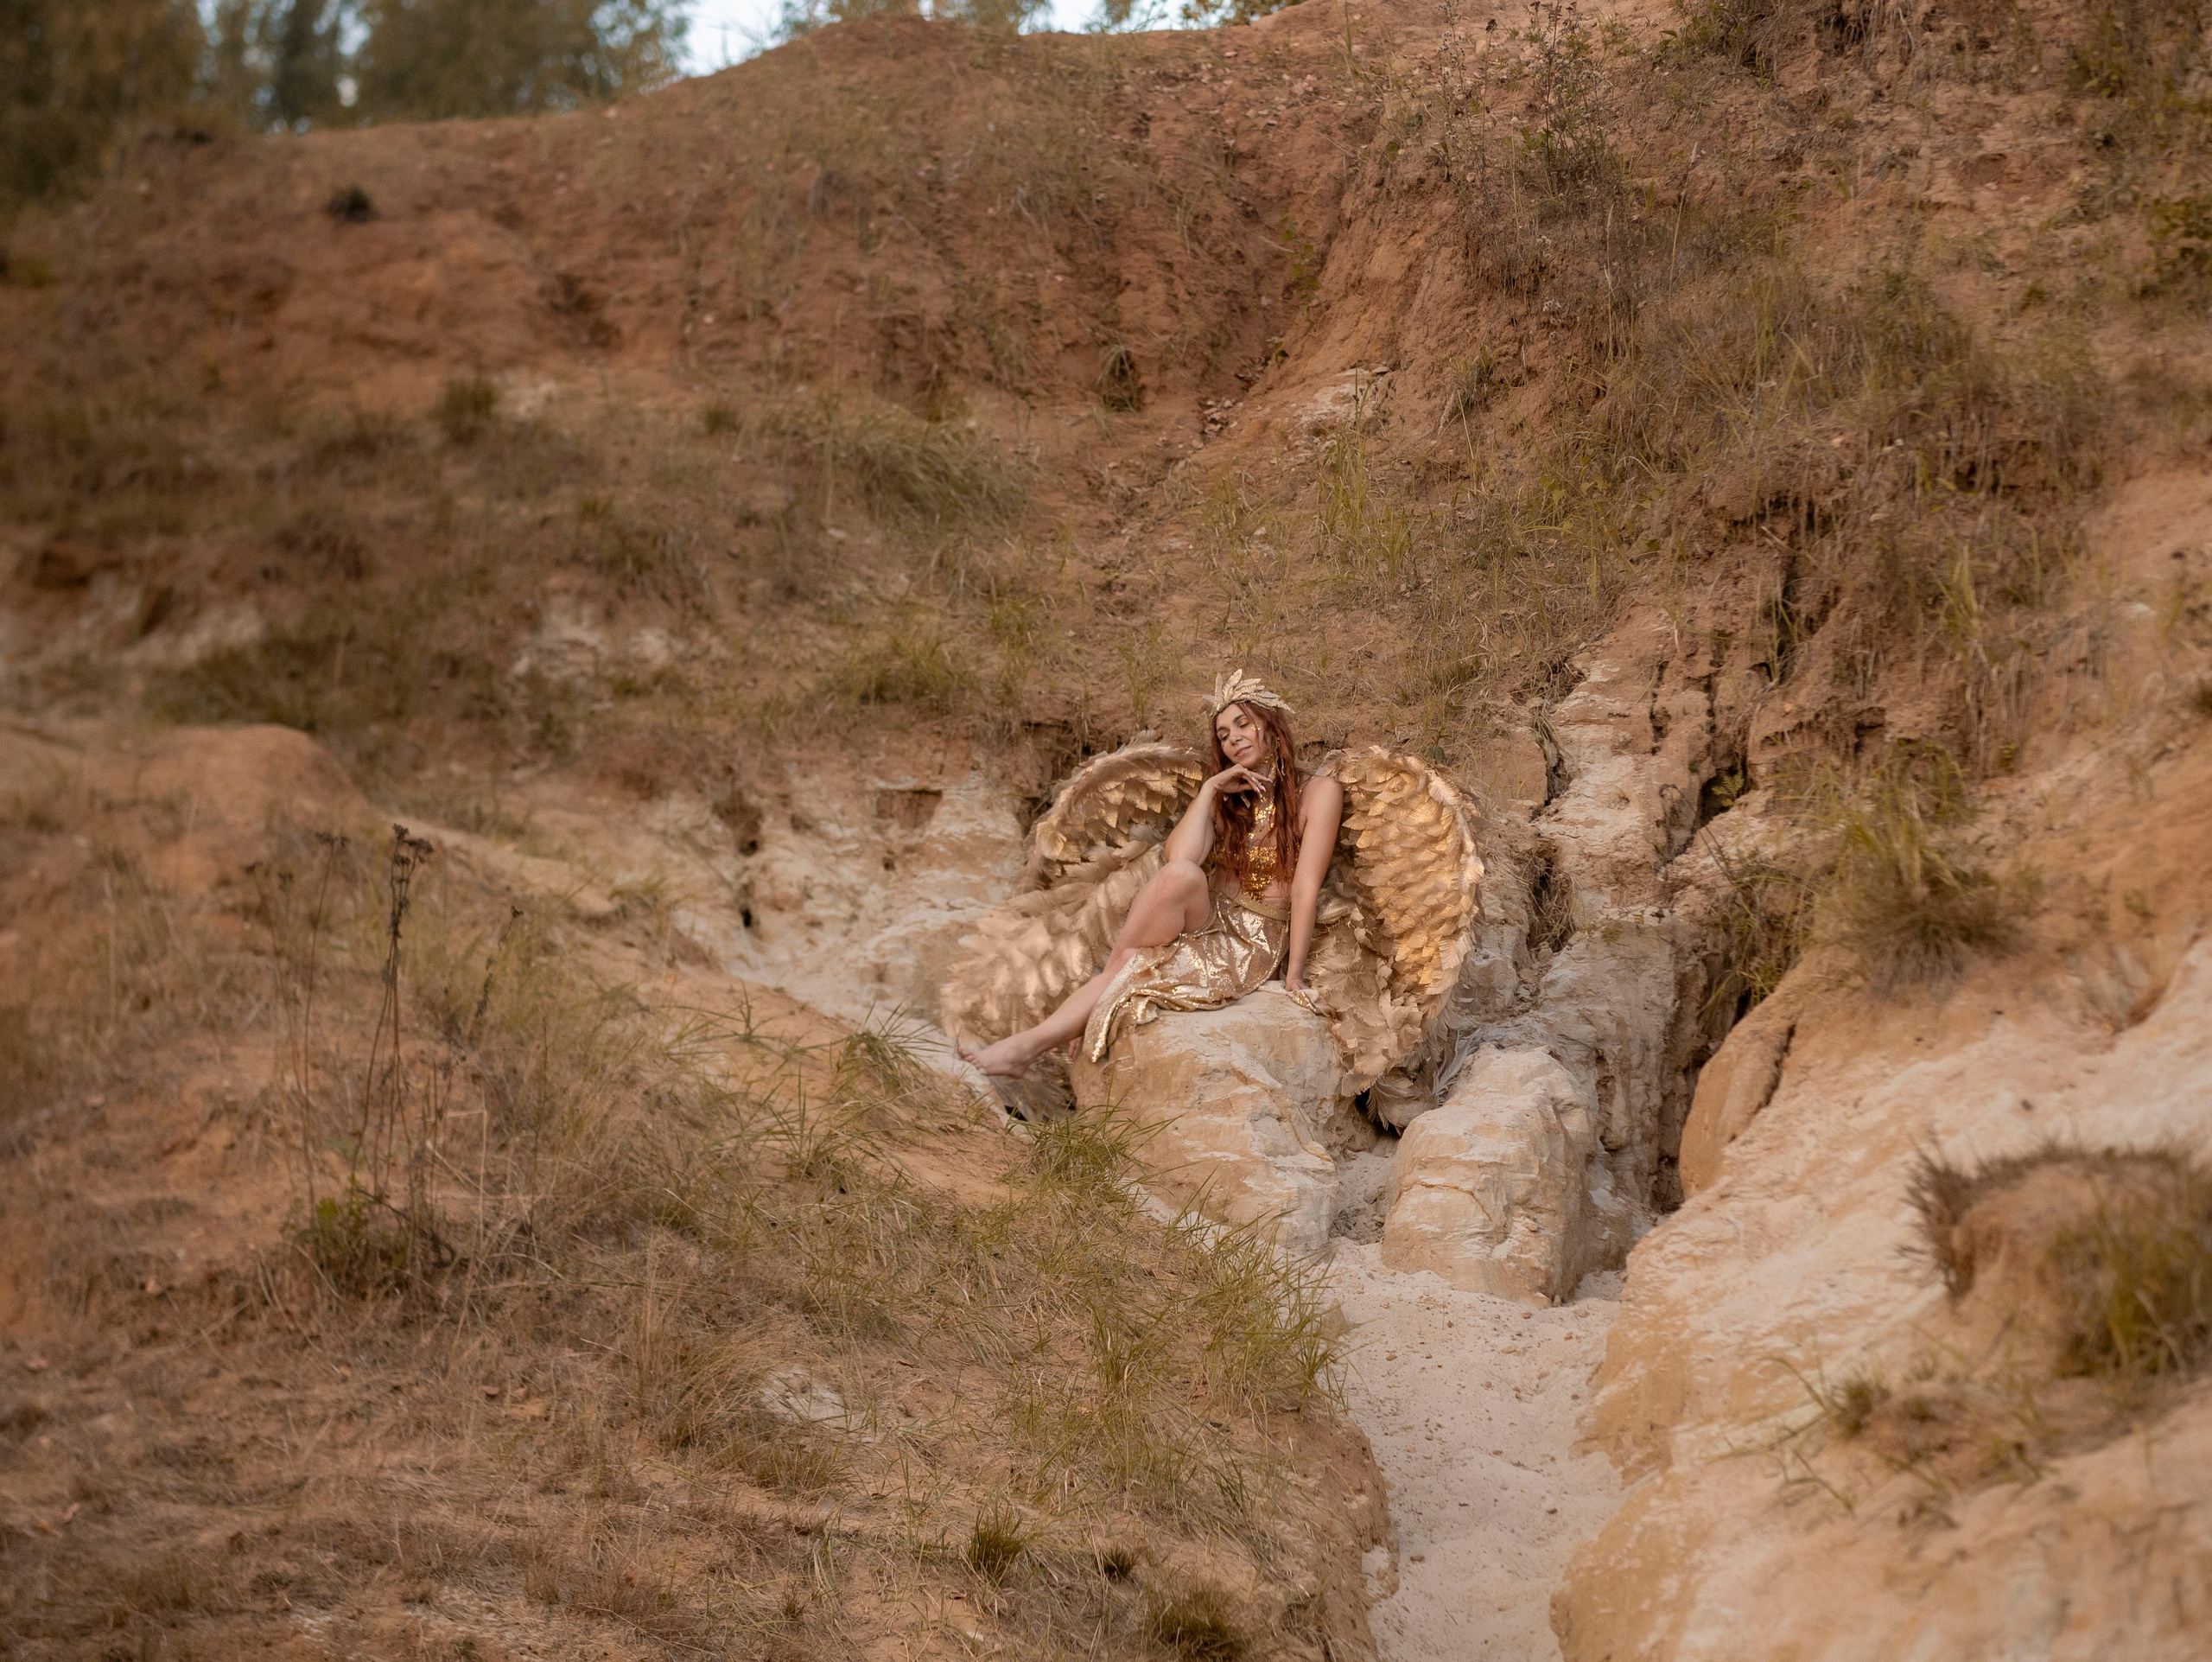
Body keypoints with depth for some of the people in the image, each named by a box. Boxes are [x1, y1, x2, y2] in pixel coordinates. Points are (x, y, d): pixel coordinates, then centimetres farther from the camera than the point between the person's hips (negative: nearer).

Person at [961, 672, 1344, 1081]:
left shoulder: (1318, 791, -1)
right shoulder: (1226, 796, 14)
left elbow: (1306, 888, -9)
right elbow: (1178, 857, -6)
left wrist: (1294, 975, -13)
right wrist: (1209, 789, -5)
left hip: (1254, 944, -4)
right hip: (1206, 921, 4)